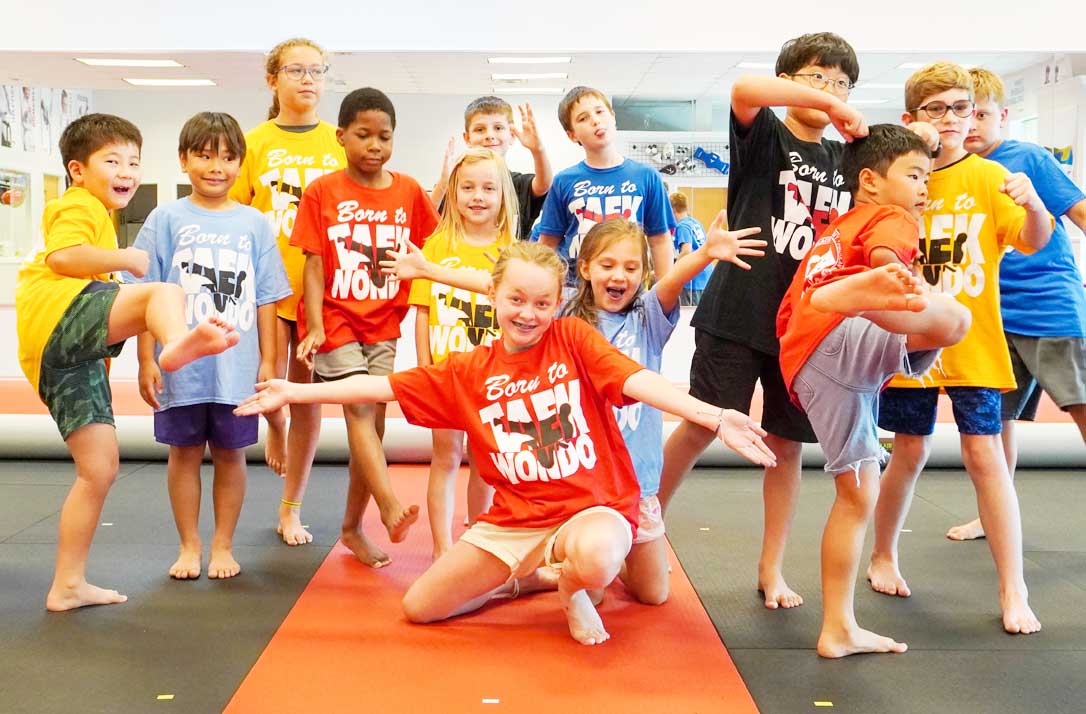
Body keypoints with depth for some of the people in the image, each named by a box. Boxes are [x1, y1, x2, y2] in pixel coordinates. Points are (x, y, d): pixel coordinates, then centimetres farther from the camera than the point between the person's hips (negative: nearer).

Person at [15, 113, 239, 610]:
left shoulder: (96, 214, 36)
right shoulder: (78, 206, 4)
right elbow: (62, 256, -16)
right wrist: (126, 259, -9)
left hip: (64, 356, 10)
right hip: (58, 316, -10)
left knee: (100, 467, 8)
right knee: (164, 292, -32)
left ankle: (67, 586, 13)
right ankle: (177, 342, -70)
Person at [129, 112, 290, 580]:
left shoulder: (254, 224, 4)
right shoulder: (167, 219, 0)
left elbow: (266, 299, 5)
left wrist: (268, 360, 2)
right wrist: (146, 360, -5)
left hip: (237, 366, 1)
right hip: (180, 365, 0)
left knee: (230, 454, 9)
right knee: (184, 452, 9)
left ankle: (222, 545, 23)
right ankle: (189, 546, 24)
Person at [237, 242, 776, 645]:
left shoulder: (574, 339, -5)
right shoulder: (469, 372, 2)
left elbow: (639, 381, -18)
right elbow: (384, 387, 3)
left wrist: (713, 416, -34)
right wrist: (293, 392, 0)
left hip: (592, 505, -3)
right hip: (514, 521, 4)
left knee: (594, 558, -40)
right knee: (418, 608, 2)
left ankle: (573, 590, 0)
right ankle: (520, 578, 26)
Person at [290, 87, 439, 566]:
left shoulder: (408, 191, 4)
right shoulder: (322, 192, -2)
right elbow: (314, 265, -5)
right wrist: (314, 326, -14)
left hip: (384, 323, 3)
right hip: (336, 318, -3)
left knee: (374, 418, 5)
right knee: (359, 409, -17)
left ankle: (352, 526, 17)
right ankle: (391, 508, -26)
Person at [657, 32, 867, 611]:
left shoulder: (845, 163, 12)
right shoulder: (764, 136, -2)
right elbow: (744, 89, -25)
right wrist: (825, 106, -22)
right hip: (739, 313, -4)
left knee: (787, 444, 9)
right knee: (700, 428, 0)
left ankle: (771, 568, 21)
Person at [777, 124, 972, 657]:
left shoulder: (832, 235, 37)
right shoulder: (891, 218, 12)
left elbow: (787, 312, 39)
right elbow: (885, 255, -12)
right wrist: (895, 276, -26)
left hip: (801, 365, 9)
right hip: (839, 340, -9)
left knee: (857, 495, 14)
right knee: (955, 319, -35)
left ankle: (838, 629, 16)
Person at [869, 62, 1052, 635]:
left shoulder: (987, 177, -1)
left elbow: (1033, 243, -9)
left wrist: (1033, 206, -31)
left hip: (972, 342, 0)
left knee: (983, 453, -6)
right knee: (910, 453, 9)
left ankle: (1013, 589, 3)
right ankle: (883, 556, 31)